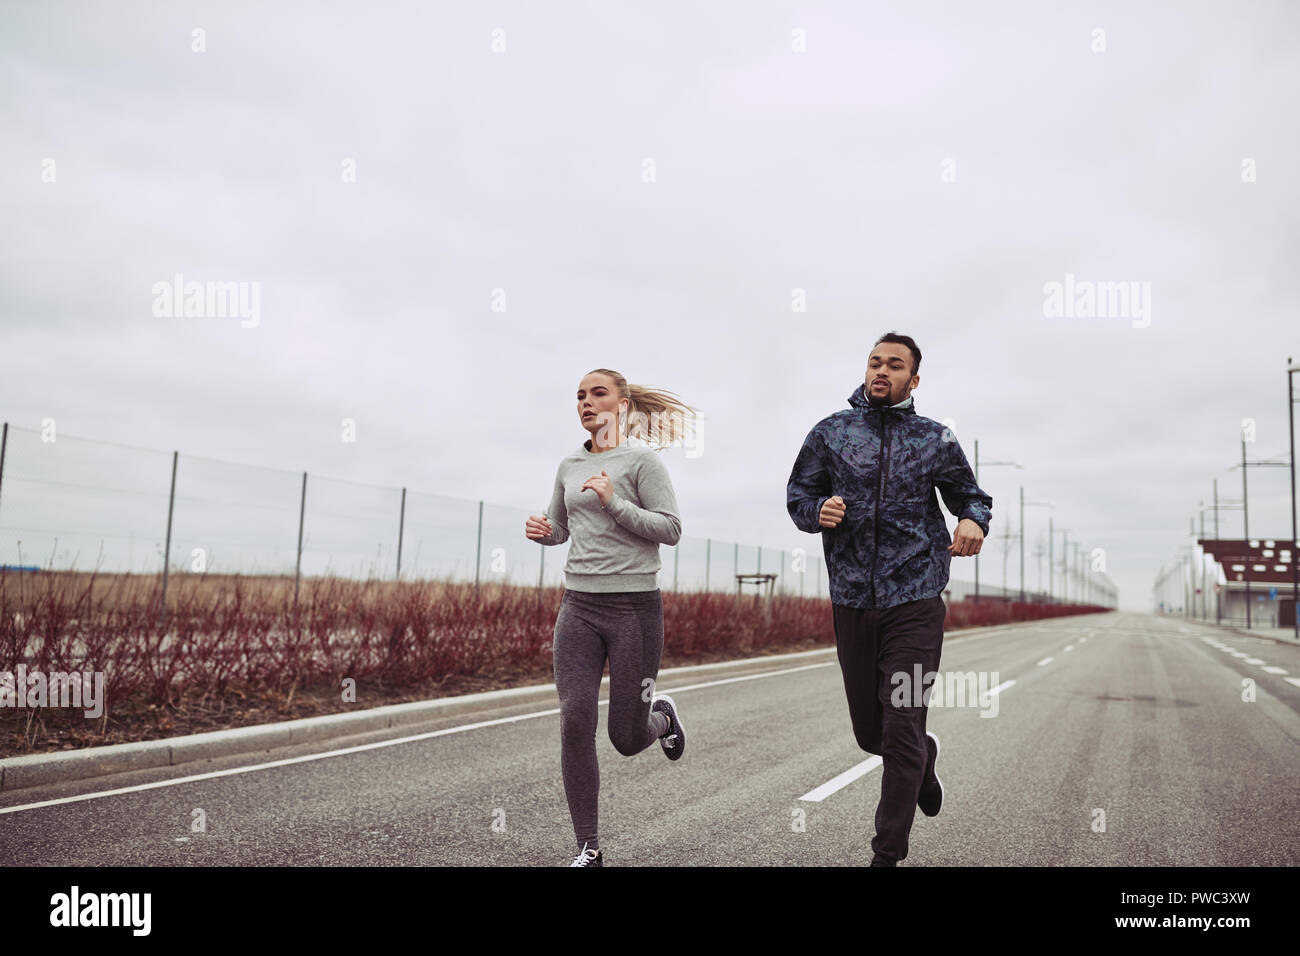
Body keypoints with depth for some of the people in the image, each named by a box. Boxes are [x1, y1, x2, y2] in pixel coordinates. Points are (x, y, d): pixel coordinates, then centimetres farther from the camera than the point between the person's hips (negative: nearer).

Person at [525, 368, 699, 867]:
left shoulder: (642, 461, -3)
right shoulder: (569, 467, 12)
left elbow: (671, 529, -8)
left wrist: (615, 503, -19)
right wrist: (541, 531, 1)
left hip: (634, 606, -4)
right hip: (579, 606, 4)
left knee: (627, 739, 3)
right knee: (574, 722, -7)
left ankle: (660, 714, 41)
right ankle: (588, 849, 7)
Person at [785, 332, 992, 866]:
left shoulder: (935, 440, 6)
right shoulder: (831, 432, 7)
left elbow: (971, 497, 13)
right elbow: (797, 495, 11)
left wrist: (974, 522, -10)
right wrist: (819, 511, -12)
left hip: (916, 602, -2)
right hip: (851, 601, 2)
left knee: (901, 729, -5)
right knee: (869, 732, 12)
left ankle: (888, 853, 12)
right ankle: (924, 755, 47)